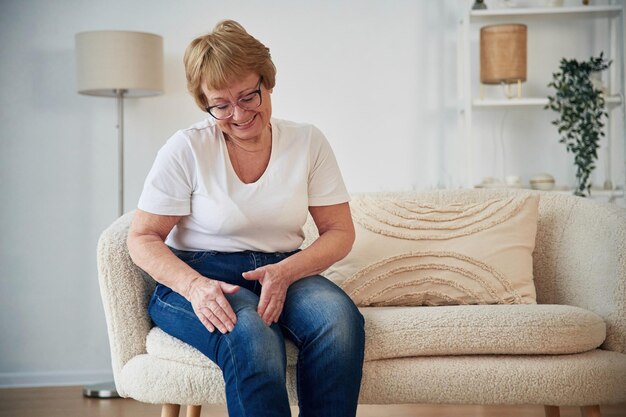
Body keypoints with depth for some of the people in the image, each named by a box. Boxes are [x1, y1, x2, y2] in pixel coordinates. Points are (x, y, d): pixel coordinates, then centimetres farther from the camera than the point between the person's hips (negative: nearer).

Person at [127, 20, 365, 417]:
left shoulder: (307, 142, 4)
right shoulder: (187, 149, -3)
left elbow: (340, 230, 3)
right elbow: (143, 239, -2)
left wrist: (285, 272, -17)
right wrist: (194, 285, -23)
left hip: (284, 272, 3)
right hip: (199, 276, -2)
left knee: (340, 319, -31)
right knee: (250, 335, -37)